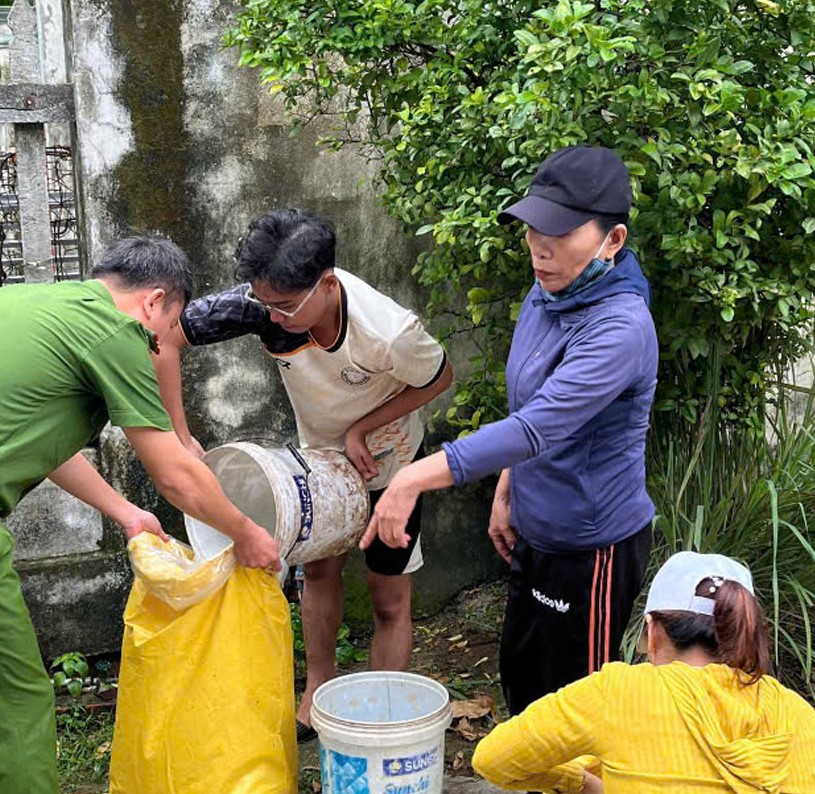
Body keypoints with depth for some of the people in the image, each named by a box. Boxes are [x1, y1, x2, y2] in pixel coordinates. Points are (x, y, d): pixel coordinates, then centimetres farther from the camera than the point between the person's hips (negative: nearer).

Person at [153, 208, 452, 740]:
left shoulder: (389, 332, -40)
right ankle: (319, 694, 39)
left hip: (388, 461, -4)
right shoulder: (263, 303, -32)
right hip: (320, 455, 4)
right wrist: (181, 437, -27)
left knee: (389, 600, 5)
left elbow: (440, 378, -19)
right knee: (319, 570, 19)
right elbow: (167, 335, -25)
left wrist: (363, 428, -24)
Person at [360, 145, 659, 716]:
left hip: (594, 546, -9)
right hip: (537, 535, 9)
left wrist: (417, 477, -43)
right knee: (521, 677, 24)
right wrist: (507, 494, 14)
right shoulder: (543, 299, 0)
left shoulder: (620, 328, -28)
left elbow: (538, 427, -37)